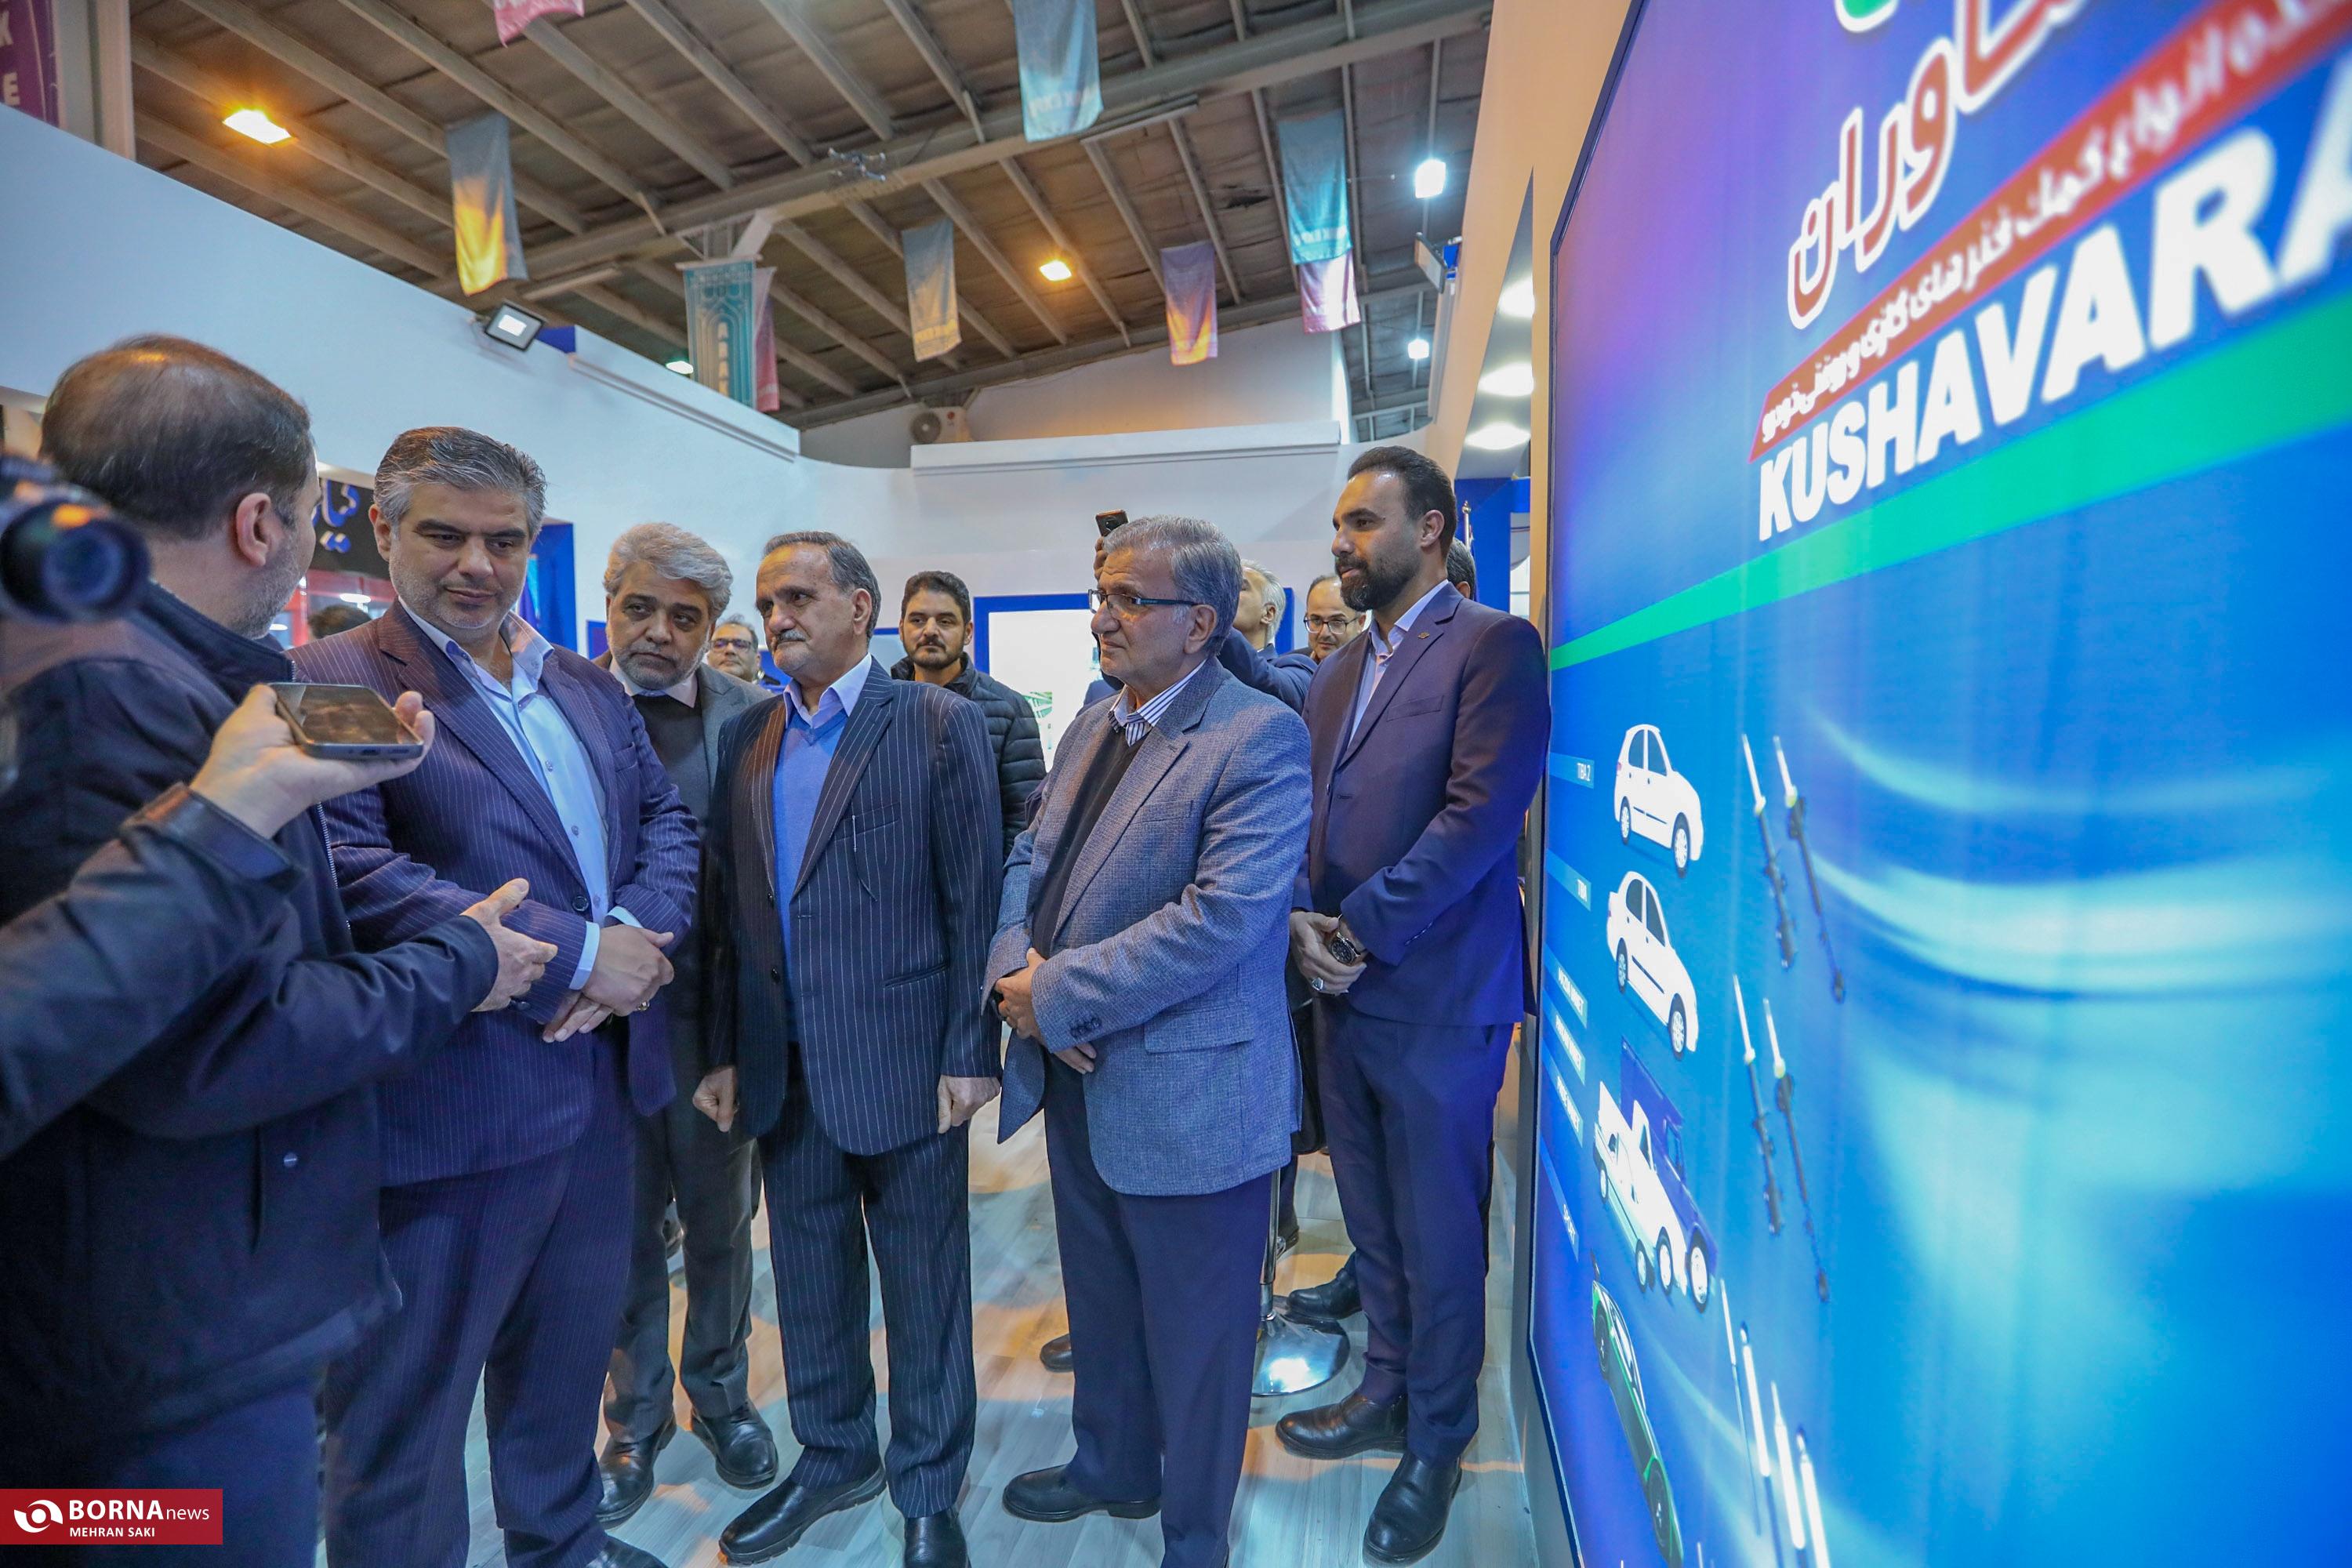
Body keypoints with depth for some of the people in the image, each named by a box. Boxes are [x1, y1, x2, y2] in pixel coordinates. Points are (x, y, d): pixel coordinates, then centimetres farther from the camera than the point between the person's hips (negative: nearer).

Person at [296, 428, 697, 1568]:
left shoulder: (589, 688, 10)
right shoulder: (330, 683, -11)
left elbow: (665, 819, 7)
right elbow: (353, 874, -23)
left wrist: (638, 933, -13)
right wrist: (578, 955, -22)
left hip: (598, 1082, 7)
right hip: (446, 1107, -7)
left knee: (570, 1352, 25)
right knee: (407, 1400, 13)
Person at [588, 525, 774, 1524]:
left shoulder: (755, 719, -5)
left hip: (716, 1010, 0)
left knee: (720, 1223, 18)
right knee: (622, 1231, 17)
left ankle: (720, 1394, 42)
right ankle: (635, 1420, 39)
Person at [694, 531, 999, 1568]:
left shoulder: (940, 724, -7)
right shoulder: (747, 737, 8)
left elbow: (974, 901, -9)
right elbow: (728, 907, 8)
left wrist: (970, 1053, -12)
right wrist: (725, 1052, 7)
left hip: (903, 1060, -5)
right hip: (783, 1067, 5)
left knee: (923, 1286, 11)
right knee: (809, 1276, 20)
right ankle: (831, 1458, 43)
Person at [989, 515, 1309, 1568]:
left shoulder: (1261, 739, -18)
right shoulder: (1091, 726, 9)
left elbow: (1223, 918, -26)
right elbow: (1028, 861, 10)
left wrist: (1056, 996, -21)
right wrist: (1016, 964, -11)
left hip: (1186, 1092, -8)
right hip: (1077, 1078, 8)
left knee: (1193, 1330, 13)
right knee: (1099, 1297, 27)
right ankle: (1112, 1468, 52)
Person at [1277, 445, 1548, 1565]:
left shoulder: (1491, 647, -9)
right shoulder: (1338, 672, 14)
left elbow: (1480, 812, -19)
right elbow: (1307, 815, 11)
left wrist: (1360, 932, -18)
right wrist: (1301, 922, -7)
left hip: (1437, 998, -7)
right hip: (1343, 989, 7)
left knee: (1438, 1237, 10)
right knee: (1373, 1222, 21)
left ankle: (1436, 1443, 31)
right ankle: (1388, 1391, 42)